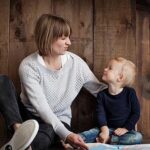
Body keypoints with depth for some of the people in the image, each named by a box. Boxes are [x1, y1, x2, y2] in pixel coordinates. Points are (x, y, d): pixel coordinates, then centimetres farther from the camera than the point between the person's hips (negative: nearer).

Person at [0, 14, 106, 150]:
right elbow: (41, 107, -26)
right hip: (28, 114, 1)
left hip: (58, 120, -1)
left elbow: (100, 90, 0)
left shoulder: (75, 62, -9)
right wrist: (66, 134, -38)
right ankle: (18, 129, -40)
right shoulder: (29, 66, -19)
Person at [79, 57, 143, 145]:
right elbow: (101, 114, -7)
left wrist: (125, 128, -14)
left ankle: (108, 139, -30)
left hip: (126, 130, -2)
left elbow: (136, 113, -5)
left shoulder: (130, 93, -6)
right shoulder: (102, 95, 1)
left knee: (137, 137, -35)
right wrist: (104, 130, -24)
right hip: (108, 128, 2)